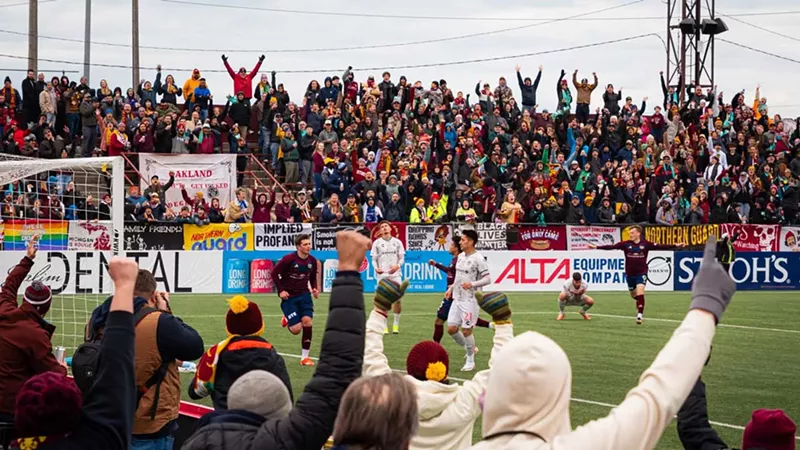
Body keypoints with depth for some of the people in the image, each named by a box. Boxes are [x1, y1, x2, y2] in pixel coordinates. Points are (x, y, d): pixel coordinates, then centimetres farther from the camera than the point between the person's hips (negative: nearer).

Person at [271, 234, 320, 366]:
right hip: (289, 297, -4)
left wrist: (315, 288, -4)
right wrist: (280, 290, -13)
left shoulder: (312, 261, -2)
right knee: (296, 329, -8)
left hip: (304, 295, 4)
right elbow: (274, 273, -8)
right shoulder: (289, 259, -16)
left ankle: (305, 357, -2)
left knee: (307, 321, -15)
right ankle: (287, 320, 33)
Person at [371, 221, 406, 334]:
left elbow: (402, 258, 8)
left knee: (397, 300, -3)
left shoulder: (397, 242, 8)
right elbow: (374, 259, 7)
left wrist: (397, 266, -12)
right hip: (382, 275, -1)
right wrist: (376, 268, -13)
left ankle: (396, 325, 8)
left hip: (395, 274, 1)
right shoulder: (377, 243, 6)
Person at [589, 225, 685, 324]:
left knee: (640, 292, -20)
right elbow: (611, 247, -9)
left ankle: (640, 314, -15)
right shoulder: (626, 244, -5)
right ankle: (640, 307, 48)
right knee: (634, 295, 16)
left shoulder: (645, 244, -7)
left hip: (641, 273, -3)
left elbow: (660, 247, -9)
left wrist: (675, 246, -16)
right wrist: (596, 247, -16)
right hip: (630, 274, 3)